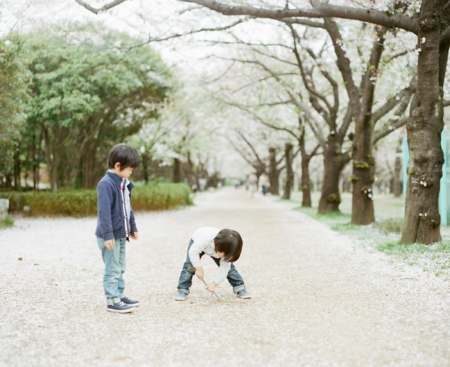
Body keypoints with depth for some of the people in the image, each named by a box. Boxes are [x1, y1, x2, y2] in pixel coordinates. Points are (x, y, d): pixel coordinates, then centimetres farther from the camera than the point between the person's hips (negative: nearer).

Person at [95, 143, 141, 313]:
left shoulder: (123, 183, 9)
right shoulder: (106, 184, -20)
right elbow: (104, 212, -23)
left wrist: (132, 227, 22)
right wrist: (108, 235, -25)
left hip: (121, 234, 9)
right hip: (110, 235, -9)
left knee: (120, 268, 18)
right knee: (112, 270, -2)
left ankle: (119, 295, 29)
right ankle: (112, 301, 6)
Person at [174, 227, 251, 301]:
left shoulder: (227, 250, -34)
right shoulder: (205, 239, -49)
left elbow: (224, 269, -26)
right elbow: (193, 252, -38)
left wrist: (214, 283, -27)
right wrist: (199, 268, -34)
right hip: (196, 242, -2)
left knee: (228, 266, -8)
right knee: (190, 265, -21)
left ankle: (239, 288, 7)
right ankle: (182, 289, -10)